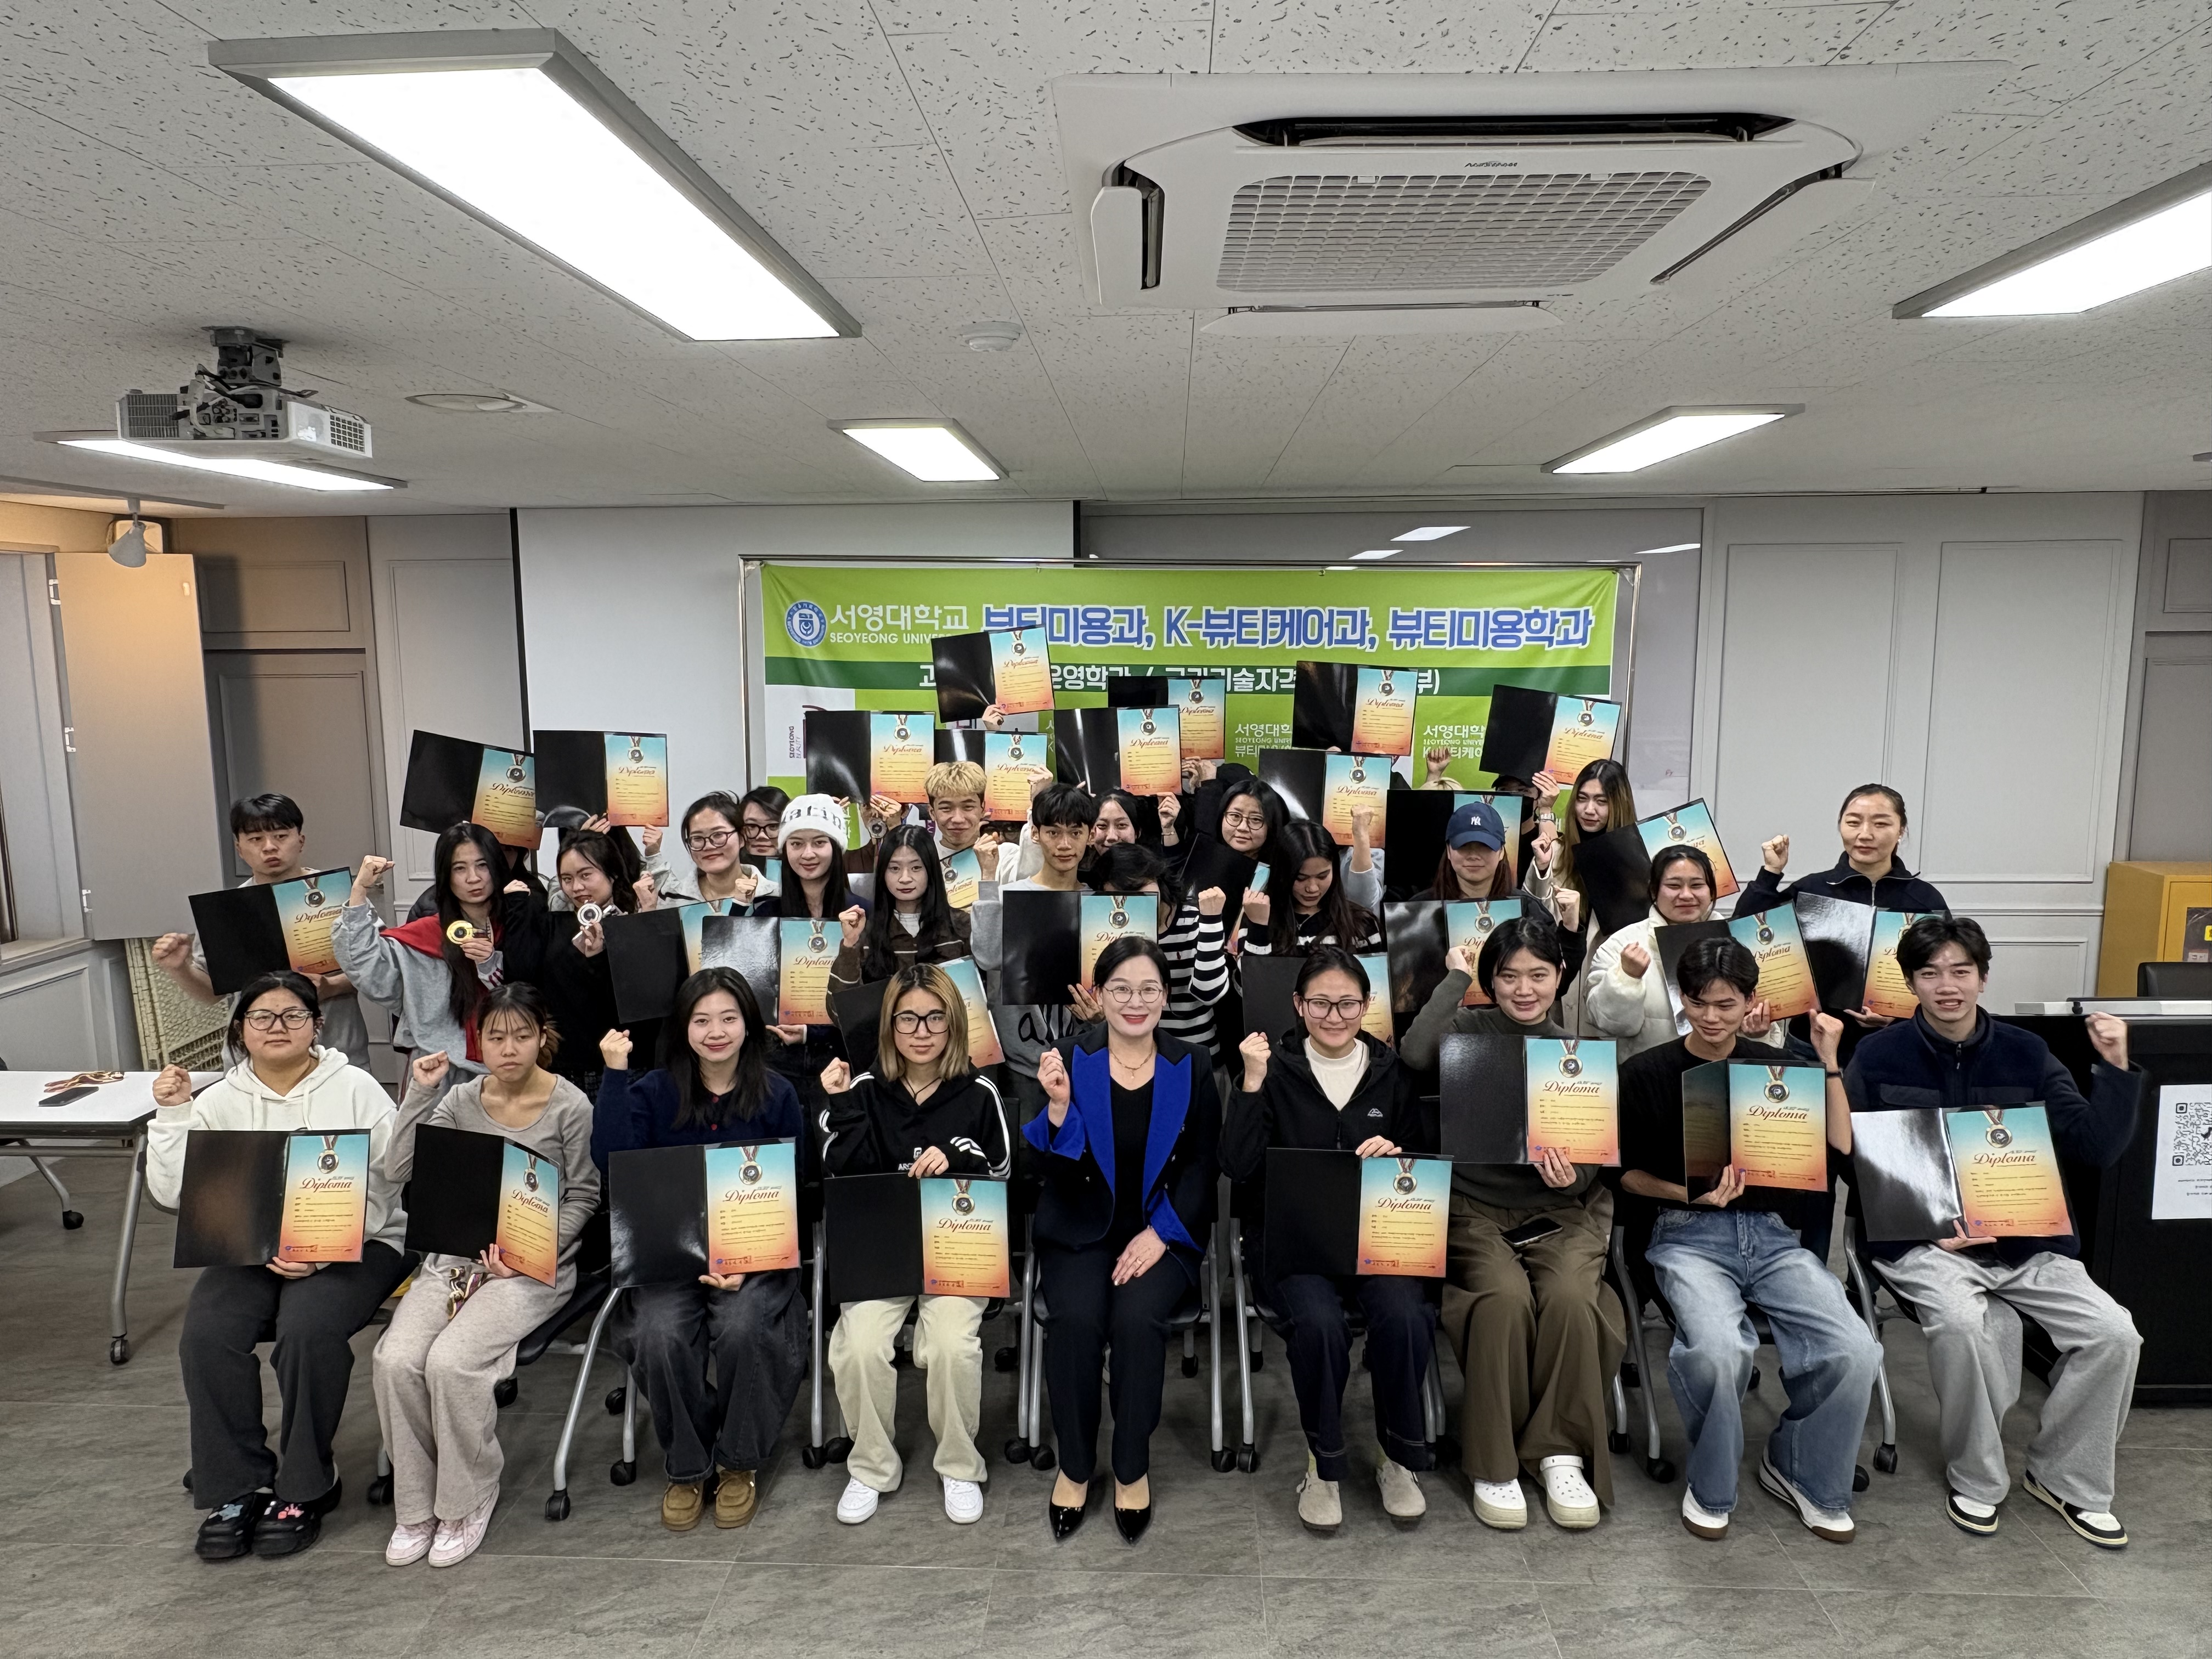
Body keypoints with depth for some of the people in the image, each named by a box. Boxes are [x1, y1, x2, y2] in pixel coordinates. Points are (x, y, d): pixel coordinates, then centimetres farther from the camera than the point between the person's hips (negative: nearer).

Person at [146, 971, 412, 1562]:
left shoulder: (355, 1089, -2)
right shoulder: (221, 1101, 9)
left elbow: (387, 1182, -8)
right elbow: (172, 1192, 2)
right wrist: (172, 1116, -8)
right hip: (249, 1247, 4)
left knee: (309, 1329, -30)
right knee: (206, 1332, -23)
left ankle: (304, 1487, -9)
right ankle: (236, 1488, -5)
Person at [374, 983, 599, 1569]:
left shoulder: (570, 1107, -4)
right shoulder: (461, 1100, 8)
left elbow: (582, 1197, -1)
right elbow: (399, 1170, -1)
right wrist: (421, 1094, -6)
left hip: (535, 1266, -4)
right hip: (453, 1256, 4)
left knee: (451, 1361, -26)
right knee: (396, 1360, -20)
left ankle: (467, 1503, -1)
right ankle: (416, 1505, 2)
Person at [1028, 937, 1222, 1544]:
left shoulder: (1190, 1069, 2)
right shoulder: (1070, 1060, -3)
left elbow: (1202, 1165, 3)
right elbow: (1059, 1171, -6)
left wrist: (1160, 1233, -10)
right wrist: (1059, 1104, -24)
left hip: (1162, 1231, 0)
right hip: (1081, 1229, 0)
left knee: (1137, 1319, -28)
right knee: (1075, 1317, -27)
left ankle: (1132, 1469, -3)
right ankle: (1075, 1466, -3)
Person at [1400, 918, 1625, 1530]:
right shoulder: (1470, 1031, 0)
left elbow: (1598, 1158, 8)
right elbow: (1415, 1053, -23)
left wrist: (1574, 1174, -17)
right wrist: (1455, 976, -9)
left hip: (1563, 1209, 2)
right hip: (1477, 1207, -2)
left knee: (1569, 1298, -28)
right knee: (1505, 1297, -29)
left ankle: (1561, 1455, -8)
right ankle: (1492, 1463, -11)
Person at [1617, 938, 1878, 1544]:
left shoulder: (1778, 1066, 11)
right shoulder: (1646, 1074, 1)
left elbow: (1839, 1149, 3)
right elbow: (1628, 1173, 4)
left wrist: (1828, 1062, -4)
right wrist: (1693, 1194, -13)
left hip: (1774, 1233, 3)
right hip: (1688, 1237, -3)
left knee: (1854, 1351, -23)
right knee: (1718, 1350, -33)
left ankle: (1802, 1472, 8)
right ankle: (1711, 1488, -2)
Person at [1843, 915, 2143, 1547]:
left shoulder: (2025, 1053, 7)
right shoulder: (1879, 1056, -2)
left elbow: (2097, 1150, 5)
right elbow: (1852, 1160, -2)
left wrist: (2116, 1069, -7)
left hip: (2028, 1242, 4)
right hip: (1923, 1241, -3)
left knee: (2114, 1333, -17)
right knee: (1961, 1322, -32)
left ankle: (2066, 1478, 9)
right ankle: (1975, 1479, -5)